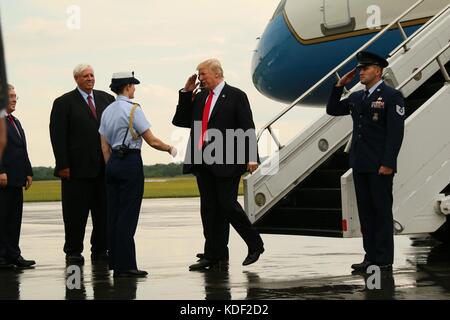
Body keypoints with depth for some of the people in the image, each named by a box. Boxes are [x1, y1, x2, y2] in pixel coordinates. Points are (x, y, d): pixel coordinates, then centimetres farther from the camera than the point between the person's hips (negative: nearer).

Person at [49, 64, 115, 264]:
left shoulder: (107, 99, 12)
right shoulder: (63, 103, 0)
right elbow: (58, 136, -5)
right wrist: (63, 165, -12)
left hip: (104, 167, 4)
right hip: (77, 169, -4)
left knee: (103, 211, 7)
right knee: (76, 213, 2)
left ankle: (100, 250, 16)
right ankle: (73, 252, 11)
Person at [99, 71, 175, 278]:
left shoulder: (107, 112, 11)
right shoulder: (133, 110, -11)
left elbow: (105, 147, 13)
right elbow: (152, 141, -11)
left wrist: (111, 167, 18)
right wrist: (170, 149, 5)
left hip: (112, 163, 8)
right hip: (130, 163, -8)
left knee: (113, 213, 10)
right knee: (128, 215, -6)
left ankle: (115, 261, 15)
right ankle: (125, 265, -5)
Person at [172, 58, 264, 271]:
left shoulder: (236, 96, 0)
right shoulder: (199, 98, 17)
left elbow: (247, 128, -6)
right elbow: (180, 121, 17)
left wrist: (252, 157, -16)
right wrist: (186, 93, 9)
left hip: (225, 162, -6)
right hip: (202, 162, 6)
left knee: (228, 205, -7)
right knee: (209, 209, 6)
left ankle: (255, 244, 13)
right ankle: (214, 257, 11)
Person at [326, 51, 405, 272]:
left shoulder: (391, 96, -6)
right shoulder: (357, 98, 15)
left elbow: (396, 132, -12)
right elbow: (332, 110, 23)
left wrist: (388, 163, -18)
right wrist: (340, 86, 11)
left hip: (380, 166, -7)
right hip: (360, 164, 7)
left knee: (382, 211, -2)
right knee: (365, 211, 8)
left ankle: (384, 260, 2)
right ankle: (371, 256, 14)